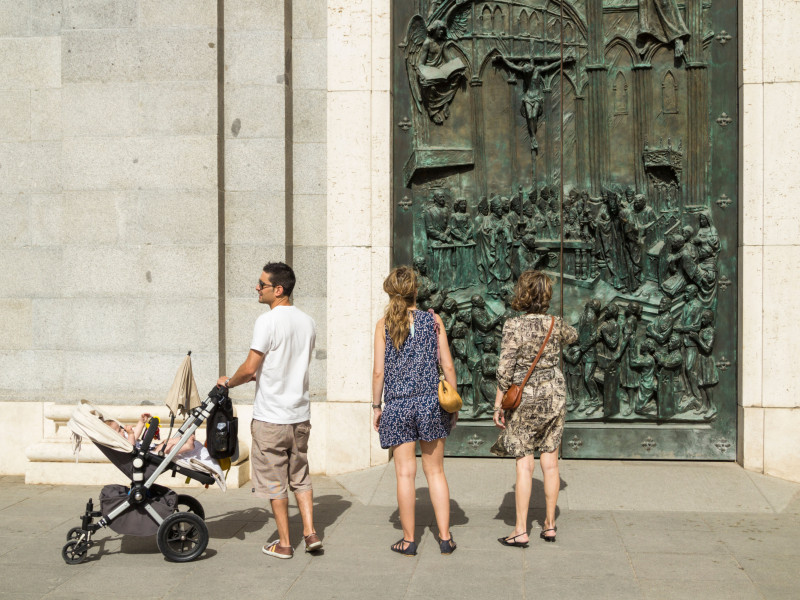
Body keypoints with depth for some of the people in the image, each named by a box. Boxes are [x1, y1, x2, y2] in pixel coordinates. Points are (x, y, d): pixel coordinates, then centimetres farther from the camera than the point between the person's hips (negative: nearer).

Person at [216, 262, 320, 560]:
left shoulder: (268, 321, -16)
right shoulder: (307, 322, 7)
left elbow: (249, 367, -17)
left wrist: (228, 381, 2)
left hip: (270, 417, -6)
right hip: (300, 414, 7)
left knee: (274, 481, 5)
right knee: (300, 476, 18)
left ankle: (284, 543, 11)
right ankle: (310, 532, 12)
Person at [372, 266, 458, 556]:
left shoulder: (384, 325, -2)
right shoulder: (433, 321, 1)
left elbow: (378, 372, -4)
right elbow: (448, 366, 1)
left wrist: (376, 406, 7)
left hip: (397, 405, -1)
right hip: (430, 402, 1)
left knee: (405, 473, 4)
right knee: (435, 471, 10)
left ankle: (409, 540, 11)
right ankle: (445, 537, 12)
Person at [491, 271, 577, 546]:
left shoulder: (513, 325, -15)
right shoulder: (556, 324, -1)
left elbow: (505, 370, -15)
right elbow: (572, 336, 24)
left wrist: (498, 404, -6)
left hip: (524, 398, -4)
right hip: (554, 396, 4)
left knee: (524, 464, 0)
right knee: (550, 462, 11)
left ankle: (521, 530, 3)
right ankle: (549, 525, 19)